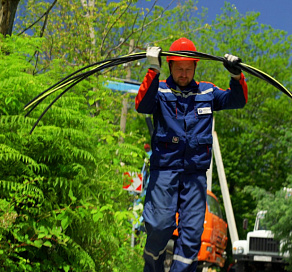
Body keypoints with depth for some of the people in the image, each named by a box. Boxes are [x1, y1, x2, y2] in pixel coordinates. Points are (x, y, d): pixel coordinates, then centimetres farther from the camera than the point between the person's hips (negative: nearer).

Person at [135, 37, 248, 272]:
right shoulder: (160, 90, 4)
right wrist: (153, 71, -27)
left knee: (192, 231, -1)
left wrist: (237, 76, -13)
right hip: (164, 168, -3)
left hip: (196, 171, 3)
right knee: (160, 226, -6)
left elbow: (238, 100, 6)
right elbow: (142, 106, -16)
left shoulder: (207, 92, 13)